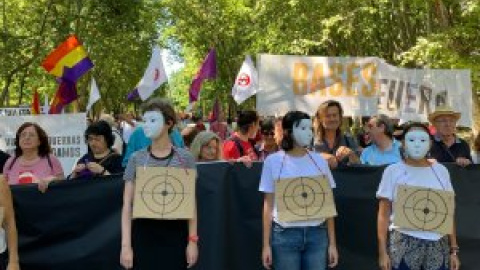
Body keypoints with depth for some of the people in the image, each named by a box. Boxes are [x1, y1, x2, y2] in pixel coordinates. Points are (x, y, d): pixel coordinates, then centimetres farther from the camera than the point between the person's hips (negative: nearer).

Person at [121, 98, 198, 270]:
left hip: (175, 234, 0)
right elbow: (127, 205, 2)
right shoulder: (136, 159, 2)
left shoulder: (184, 158, 1)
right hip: (143, 233, 1)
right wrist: (126, 244, -5)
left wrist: (192, 240, -2)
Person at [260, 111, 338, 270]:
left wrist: (332, 243, 5)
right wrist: (266, 244, 0)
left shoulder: (319, 161, 5)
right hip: (284, 234, -2)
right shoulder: (273, 161, -2)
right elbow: (268, 204, 2)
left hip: (317, 233, 2)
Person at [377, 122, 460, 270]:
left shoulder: (441, 171, 7)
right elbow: (384, 214, -1)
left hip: (438, 245, 3)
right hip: (403, 245, -2)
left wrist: (454, 250, 5)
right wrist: (382, 251, -7)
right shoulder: (393, 171, -1)